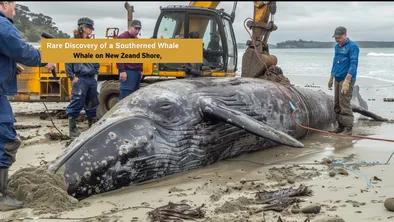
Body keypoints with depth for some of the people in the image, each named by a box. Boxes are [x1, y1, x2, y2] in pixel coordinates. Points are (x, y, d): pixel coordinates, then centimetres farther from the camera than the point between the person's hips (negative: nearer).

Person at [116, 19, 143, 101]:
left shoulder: (136, 39, 20)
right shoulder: (122, 37, -8)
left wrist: (140, 70, 21)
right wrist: (122, 71, -21)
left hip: (136, 71, 9)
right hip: (128, 71, -9)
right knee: (125, 96, -11)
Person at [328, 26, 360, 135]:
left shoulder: (352, 46, -11)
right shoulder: (337, 46, 14)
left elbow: (353, 65, -18)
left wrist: (346, 81, -24)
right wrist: (331, 78, 24)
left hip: (346, 79, -8)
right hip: (338, 79, 8)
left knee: (344, 104, -10)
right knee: (337, 105, 10)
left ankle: (348, 128, -4)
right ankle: (341, 126, 19)